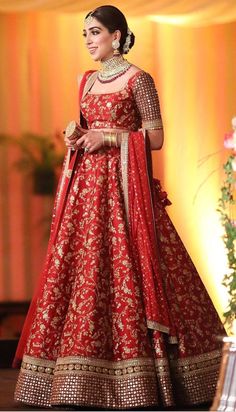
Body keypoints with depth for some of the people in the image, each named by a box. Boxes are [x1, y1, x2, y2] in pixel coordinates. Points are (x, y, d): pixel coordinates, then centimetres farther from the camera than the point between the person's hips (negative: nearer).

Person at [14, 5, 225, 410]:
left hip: (122, 184, -6)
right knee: (79, 271, 1)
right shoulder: (86, 81, 16)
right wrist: (75, 135, 3)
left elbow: (156, 137, -6)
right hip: (86, 183, 7)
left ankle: (135, 374, -2)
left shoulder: (138, 80, -4)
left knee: (124, 274, -9)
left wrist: (110, 137, -14)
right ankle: (86, 374, 6)